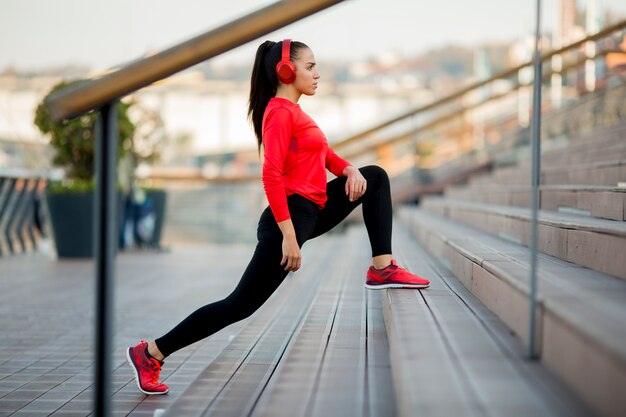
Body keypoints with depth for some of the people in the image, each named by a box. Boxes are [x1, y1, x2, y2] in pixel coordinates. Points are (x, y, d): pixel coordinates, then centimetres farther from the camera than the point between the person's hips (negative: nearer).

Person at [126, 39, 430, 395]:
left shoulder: (293, 111, 16)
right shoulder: (280, 111, -14)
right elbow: (272, 176, -22)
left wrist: (350, 170, -3)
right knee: (242, 305, -10)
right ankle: (152, 352, -4)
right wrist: (289, 236, -26)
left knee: (375, 177, 16)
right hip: (291, 215, -10)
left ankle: (382, 268, 9)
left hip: (311, 211, 10)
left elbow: (324, 153, 19)